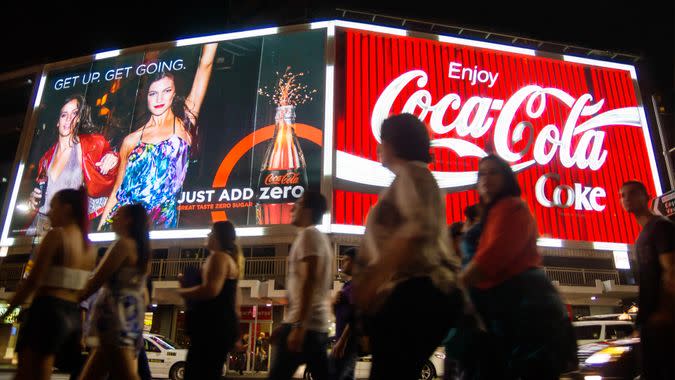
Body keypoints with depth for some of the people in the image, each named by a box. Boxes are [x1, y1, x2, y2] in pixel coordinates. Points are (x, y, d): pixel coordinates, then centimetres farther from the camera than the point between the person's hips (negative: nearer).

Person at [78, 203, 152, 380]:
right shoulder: (142, 250, 21)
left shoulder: (123, 243, -6)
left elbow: (96, 281, -9)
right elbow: (143, 295, 22)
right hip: (131, 318, 9)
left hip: (116, 314, -9)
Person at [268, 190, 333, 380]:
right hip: (319, 325, 9)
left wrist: (299, 326, -22)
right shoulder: (321, 238, 22)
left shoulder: (308, 234, -7)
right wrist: (286, 324, 25)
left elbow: (309, 282, -18)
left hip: (305, 324, -9)